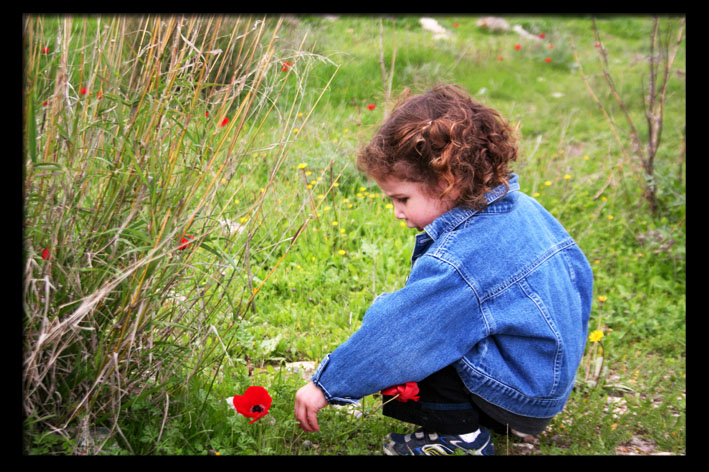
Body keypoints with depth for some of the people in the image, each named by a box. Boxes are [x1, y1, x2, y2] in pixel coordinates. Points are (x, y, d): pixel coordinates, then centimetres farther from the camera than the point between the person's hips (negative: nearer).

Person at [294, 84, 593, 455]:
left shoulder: (455, 263, -28)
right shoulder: (524, 209, -2)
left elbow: (387, 340, -24)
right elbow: (578, 269, 12)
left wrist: (325, 386, -12)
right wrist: (566, 339, 28)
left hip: (521, 393, -9)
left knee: (396, 326, -14)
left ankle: (459, 432, -3)